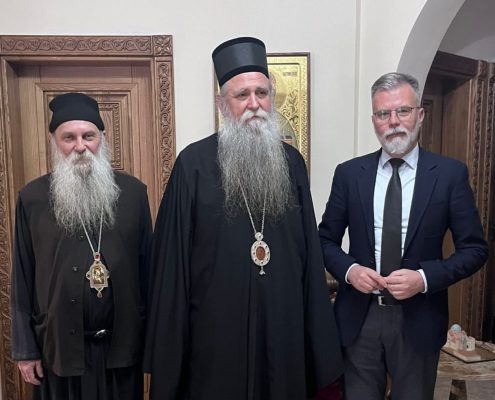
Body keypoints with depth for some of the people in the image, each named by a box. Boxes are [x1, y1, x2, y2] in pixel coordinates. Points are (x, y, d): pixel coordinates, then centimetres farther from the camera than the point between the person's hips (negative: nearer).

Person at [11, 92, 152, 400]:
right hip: (60, 346, 0)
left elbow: (148, 265, 0)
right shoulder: (32, 198, -4)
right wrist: (25, 348, 2)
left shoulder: (133, 192, -3)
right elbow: (23, 278, 1)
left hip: (122, 343, 1)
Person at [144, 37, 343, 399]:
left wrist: (316, 326, 6)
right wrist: (170, 339, -5)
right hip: (216, 326, -3)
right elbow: (173, 258, -6)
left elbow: (309, 250, 6)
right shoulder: (193, 164, -8)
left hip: (283, 324, 4)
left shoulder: (292, 162, 3)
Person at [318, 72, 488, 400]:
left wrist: (424, 278, -17)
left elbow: (475, 249, -3)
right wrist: (350, 270, -13)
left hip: (418, 320, -1)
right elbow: (326, 239, 6)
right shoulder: (349, 173, 0)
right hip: (359, 317, 1)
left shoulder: (450, 173, -4)